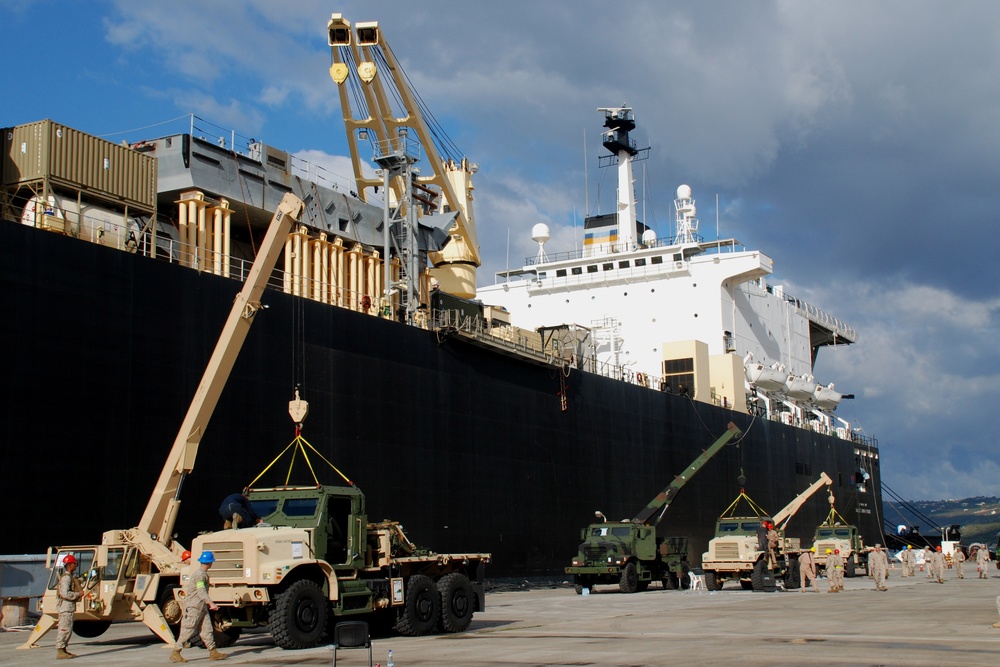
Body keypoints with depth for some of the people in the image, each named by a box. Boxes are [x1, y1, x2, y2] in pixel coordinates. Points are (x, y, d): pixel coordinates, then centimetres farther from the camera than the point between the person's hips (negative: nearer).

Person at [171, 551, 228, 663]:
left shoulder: (203, 574, 16)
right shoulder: (200, 575, -16)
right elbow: (201, 592, -26)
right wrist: (211, 603, -34)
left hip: (202, 607, 10)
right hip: (194, 607, -10)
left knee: (207, 629, 6)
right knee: (188, 631, -6)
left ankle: (213, 652, 6)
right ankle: (175, 653, -2)